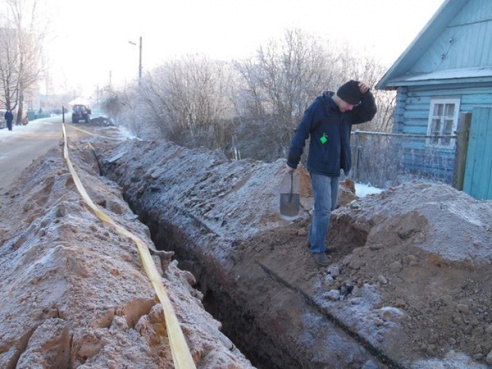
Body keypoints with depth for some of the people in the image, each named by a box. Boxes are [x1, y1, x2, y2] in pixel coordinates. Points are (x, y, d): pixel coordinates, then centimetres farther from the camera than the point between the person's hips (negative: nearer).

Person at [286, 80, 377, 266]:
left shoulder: (347, 112, 6)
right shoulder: (318, 107, -16)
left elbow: (369, 113, 7)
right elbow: (300, 134, -14)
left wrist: (366, 94, -12)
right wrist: (292, 162, -11)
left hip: (335, 168, 8)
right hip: (319, 168, -8)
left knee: (329, 207, 14)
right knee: (323, 209, -8)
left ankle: (313, 239, 30)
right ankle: (317, 249, 3)